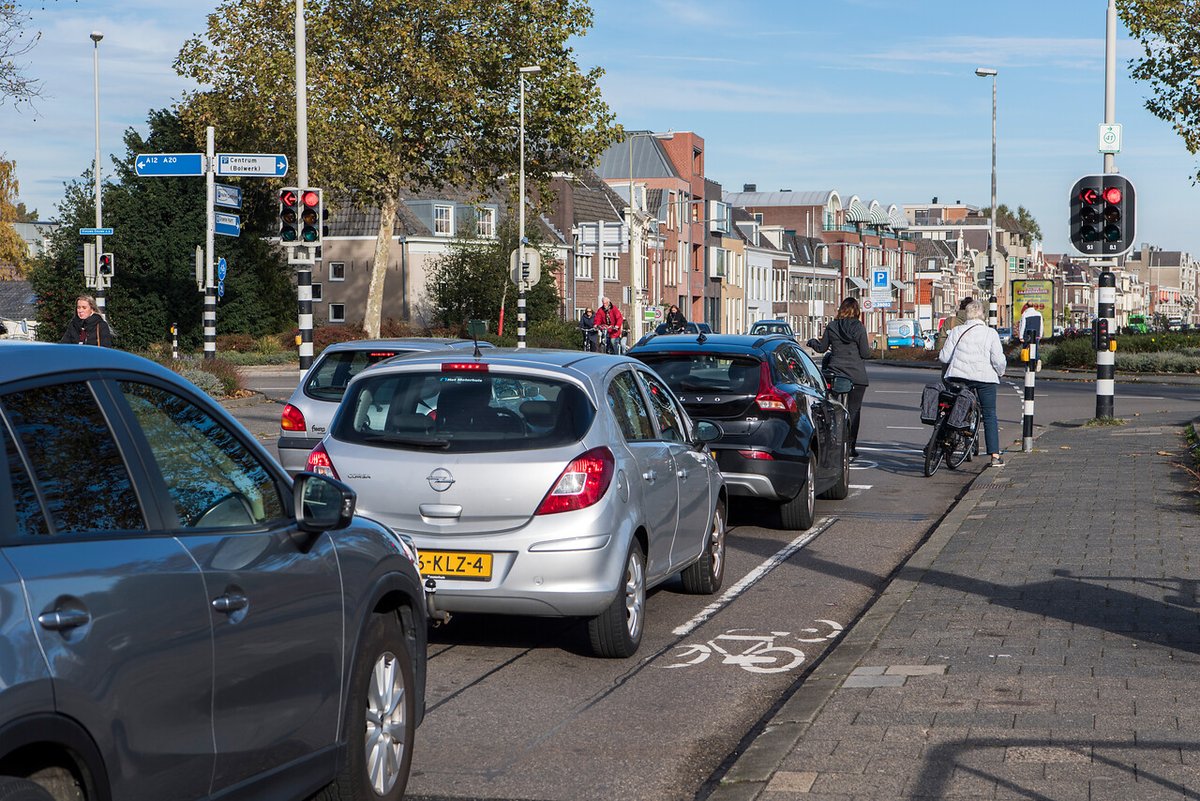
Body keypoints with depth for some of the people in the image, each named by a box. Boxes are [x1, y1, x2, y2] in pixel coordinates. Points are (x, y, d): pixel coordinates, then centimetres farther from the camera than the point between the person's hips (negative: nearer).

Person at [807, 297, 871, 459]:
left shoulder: (831, 327, 1)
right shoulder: (859, 327, -5)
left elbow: (822, 348, 10)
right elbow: (865, 353, -6)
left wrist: (813, 342, 31)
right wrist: (868, 348, 17)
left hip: (835, 373, 2)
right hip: (856, 375, -2)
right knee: (853, 411, 6)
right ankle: (850, 447, 5)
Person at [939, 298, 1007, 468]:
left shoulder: (957, 331, 3)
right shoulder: (991, 333, -2)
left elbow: (944, 357, 2)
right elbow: (998, 360, -8)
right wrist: (1000, 373, 11)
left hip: (958, 376, 1)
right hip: (985, 377, -1)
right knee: (989, 415, 5)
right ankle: (995, 456, 1)